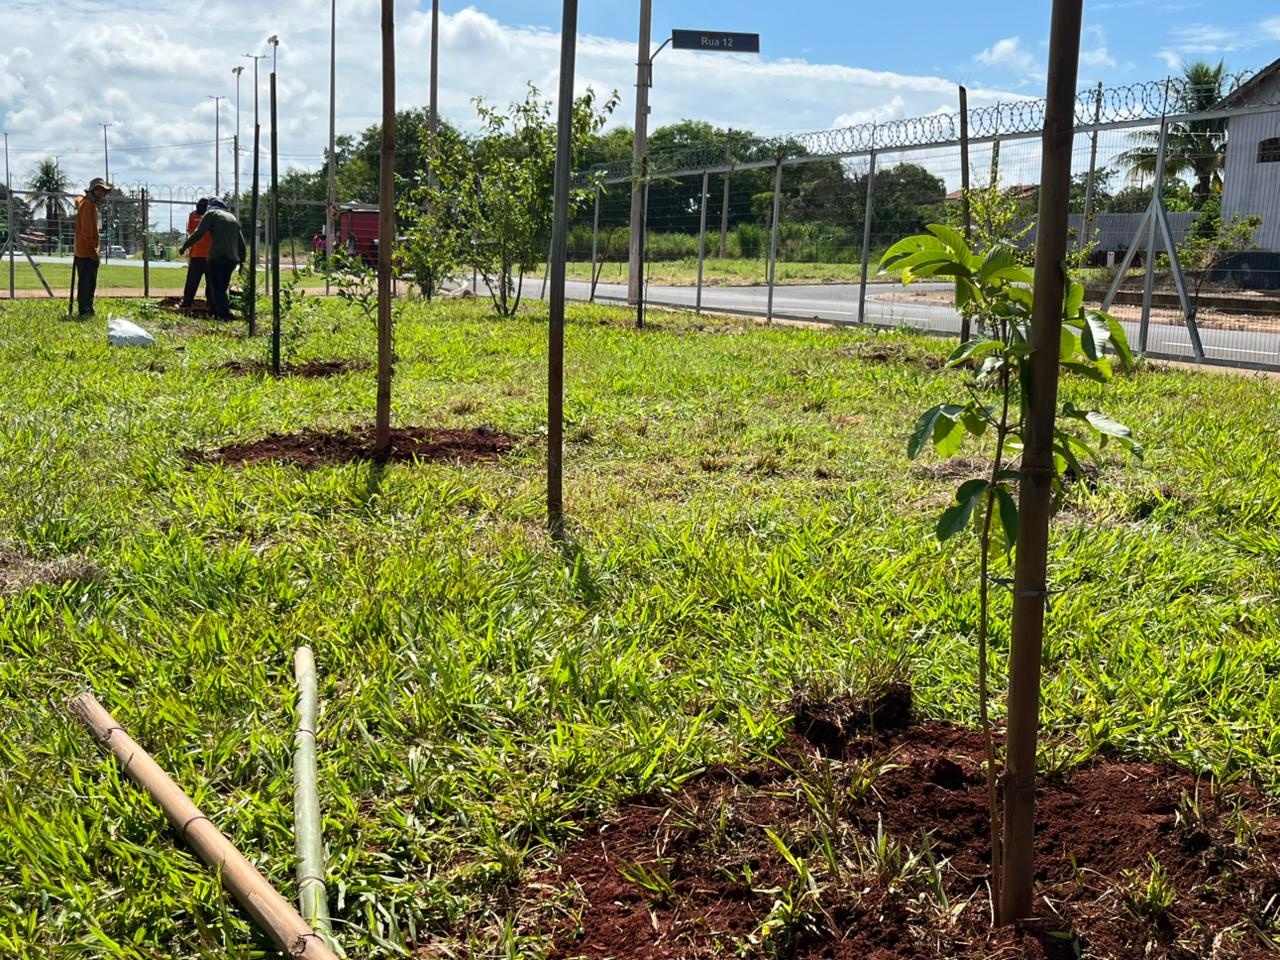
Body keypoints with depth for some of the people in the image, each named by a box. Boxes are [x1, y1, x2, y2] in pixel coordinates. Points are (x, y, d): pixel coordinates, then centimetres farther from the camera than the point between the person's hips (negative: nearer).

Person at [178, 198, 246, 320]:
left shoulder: (211, 214, 5)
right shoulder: (232, 217, 23)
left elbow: (198, 233, -4)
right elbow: (241, 241, 21)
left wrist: (184, 246, 5)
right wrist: (242, 260, 25)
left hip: (217, 256, -5)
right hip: (232, 258, 5)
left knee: (216, 288, -5)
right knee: (222, 286, 14)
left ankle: (224, 314, -17)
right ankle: (214, 311, 14)